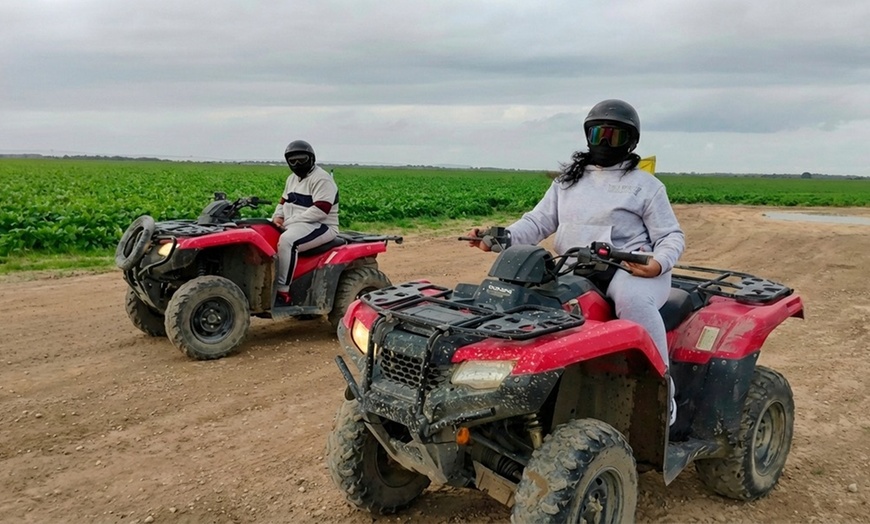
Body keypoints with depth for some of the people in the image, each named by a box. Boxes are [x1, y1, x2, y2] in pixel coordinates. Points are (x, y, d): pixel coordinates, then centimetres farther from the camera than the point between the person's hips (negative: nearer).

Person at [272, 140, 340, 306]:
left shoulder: (321, 179, -12)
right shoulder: (292, 178, 19)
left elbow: (320, 210, -22)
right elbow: (284, 201, 25)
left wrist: (290, 220, -21)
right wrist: (278, 216, 1)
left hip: (320, 227, -10)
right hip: (294, 226, 10)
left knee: (286, 240, -36)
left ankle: (283, 293, -33)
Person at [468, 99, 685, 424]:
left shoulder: (645, 185, 8)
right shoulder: (567, 180, 19)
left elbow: (672, 236, 5)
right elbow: (538, 222, 14)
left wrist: (659, 263, -19)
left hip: (632, 269, -4)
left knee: (632, 300, -39)